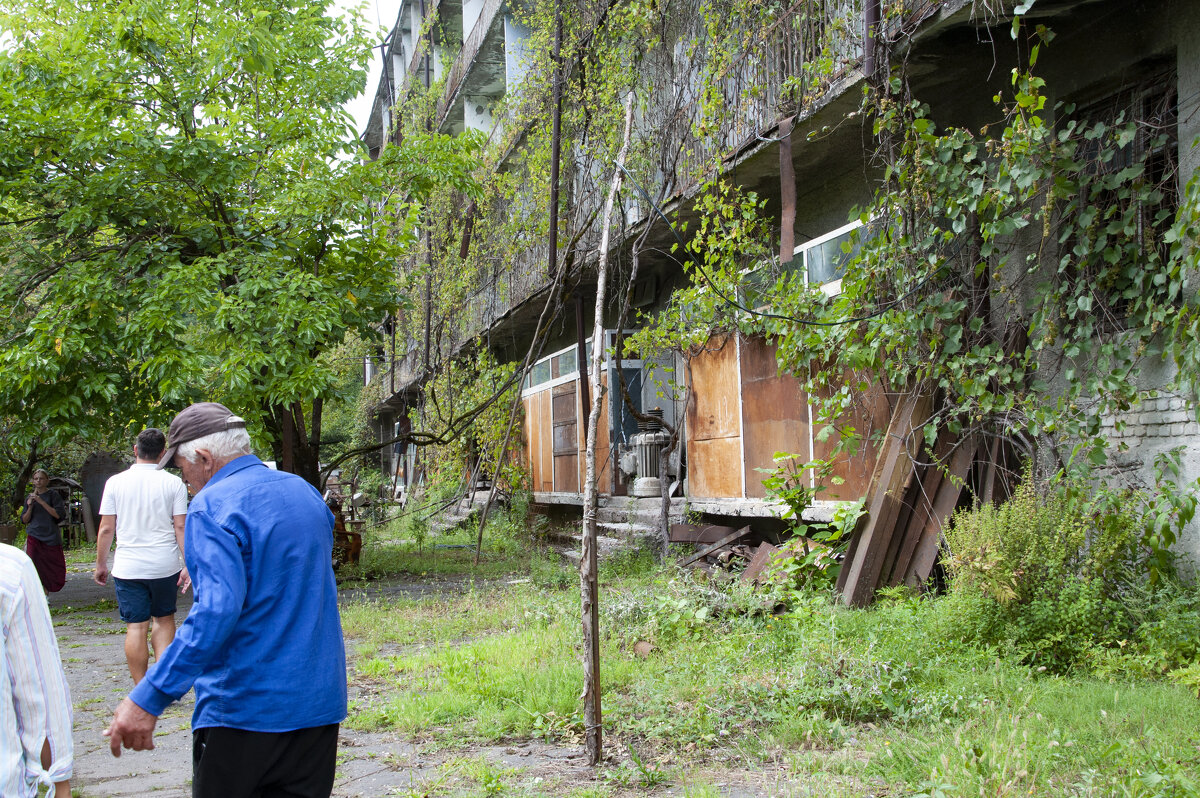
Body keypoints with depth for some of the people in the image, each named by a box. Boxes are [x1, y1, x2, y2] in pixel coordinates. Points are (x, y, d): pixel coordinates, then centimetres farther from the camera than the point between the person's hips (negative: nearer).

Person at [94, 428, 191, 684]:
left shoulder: (115, 482, 0)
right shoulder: (173, 483, -2)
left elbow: (106, 529, 1)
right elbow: (180, 527, -5)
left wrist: (101, 564, 12)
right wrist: (189, 565, -2)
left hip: (128, 567, 0)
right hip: (165, 565, 1)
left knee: (135, 627, 3)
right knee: (164, 619, 17)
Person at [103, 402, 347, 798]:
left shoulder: (213, 506, -13)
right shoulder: (306, 492, 11)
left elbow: (217, 610, -26)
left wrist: (149, 697, -26)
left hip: (243, 706, -7)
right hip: (319, 705, 7)